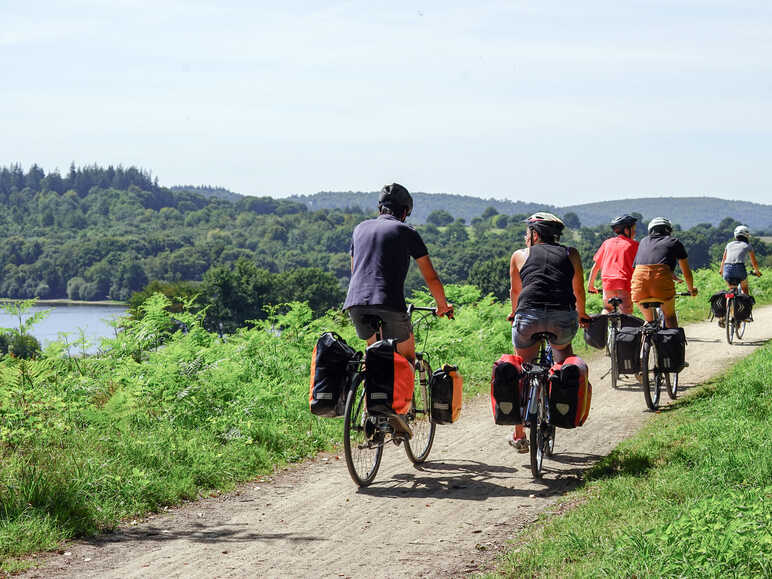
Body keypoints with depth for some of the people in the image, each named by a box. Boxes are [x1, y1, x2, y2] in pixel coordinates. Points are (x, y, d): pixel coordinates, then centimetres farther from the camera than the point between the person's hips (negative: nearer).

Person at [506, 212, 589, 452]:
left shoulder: (520, 255, 19)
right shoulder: (571, 254, 20)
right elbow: (579, 290, 30)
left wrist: (514, 313, 52)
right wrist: (581, 314, 50)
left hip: (529, 316, -1)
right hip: (564, 318, 1)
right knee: (564, 352, 35)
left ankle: (519, 434, 19)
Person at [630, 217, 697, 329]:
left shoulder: (644, 241, 29)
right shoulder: (674, 242, 22)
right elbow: (687, 273, 29)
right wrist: (691, 289, 49)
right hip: (661, 281, -2)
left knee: (649, 320, 22)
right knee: (670, 317, 22)